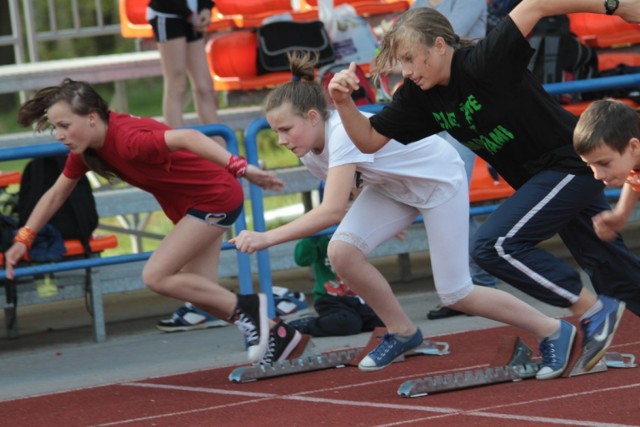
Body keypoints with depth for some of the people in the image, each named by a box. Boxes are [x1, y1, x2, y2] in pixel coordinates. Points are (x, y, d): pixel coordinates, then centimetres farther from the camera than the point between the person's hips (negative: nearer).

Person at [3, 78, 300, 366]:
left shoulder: (127, 139, -32)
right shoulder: (84, 149, -4)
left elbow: (187, 138, -44)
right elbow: (56, 194, 11)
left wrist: (240, 168, -54)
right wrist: (23, 239, 7)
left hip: (215, 196, -9)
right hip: (189, 207, 9)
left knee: (156, 277, -13)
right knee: (199, 291, 10)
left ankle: (248, 308, -5)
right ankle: (276, 334, 21)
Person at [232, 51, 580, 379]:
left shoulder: (343, 132, -38)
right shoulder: (310, 153, -11)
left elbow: (333, 211, -48)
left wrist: (267, 238, -49)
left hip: (440, 181, -7)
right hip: (394, 186, 7)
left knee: (455, 295, -5)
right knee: (341, 252, -17)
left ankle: (553, 332, 15)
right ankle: (401, 333, 4)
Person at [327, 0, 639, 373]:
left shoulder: (484, 63, -24)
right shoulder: (418, 97, -3)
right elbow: (370, 140, 2)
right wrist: (344, 102, -17)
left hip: (570, 162, -9)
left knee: (495, 246, -19)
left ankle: (594, 310, -9)